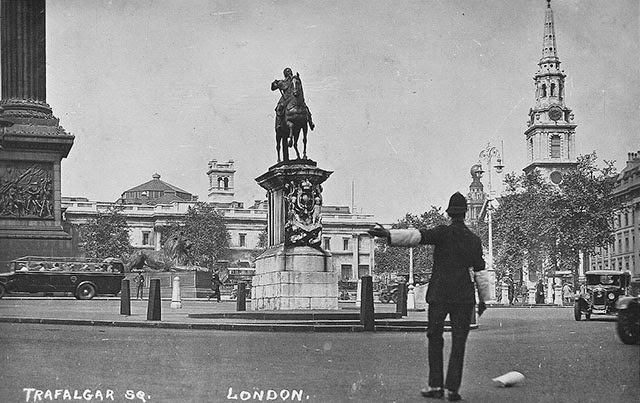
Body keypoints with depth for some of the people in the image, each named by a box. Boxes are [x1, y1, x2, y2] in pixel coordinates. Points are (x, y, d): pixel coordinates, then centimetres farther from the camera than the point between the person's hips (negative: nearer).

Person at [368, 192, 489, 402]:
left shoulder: (442, 233, -3)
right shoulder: (474, 240, 7)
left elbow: (416, 236, -20)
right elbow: (481, 273, 10)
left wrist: (389, 235, -29)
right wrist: (484, 299, 18)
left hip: (439, 294, -2)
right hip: (464, 297, 2)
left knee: (435, 339, 8)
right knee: (458, 343, 4)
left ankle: (436, 386, 5)